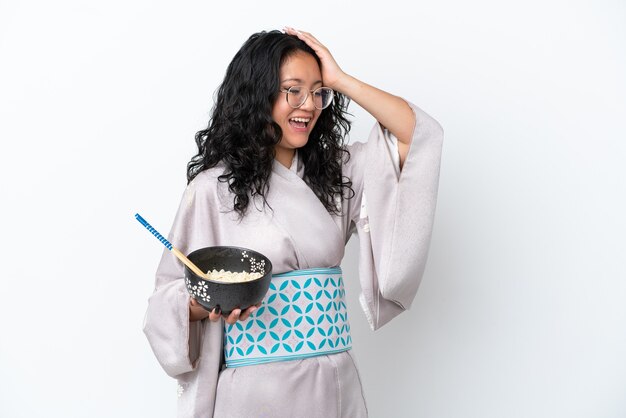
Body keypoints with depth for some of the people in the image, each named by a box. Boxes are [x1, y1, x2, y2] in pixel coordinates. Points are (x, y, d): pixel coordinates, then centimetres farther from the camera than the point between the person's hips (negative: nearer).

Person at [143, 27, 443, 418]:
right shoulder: (214, 187, -8)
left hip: (335, 384, 5)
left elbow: (419, 134, -1)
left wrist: (340, 80, -4)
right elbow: (172, 293, -5)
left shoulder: (335, 172, 7)